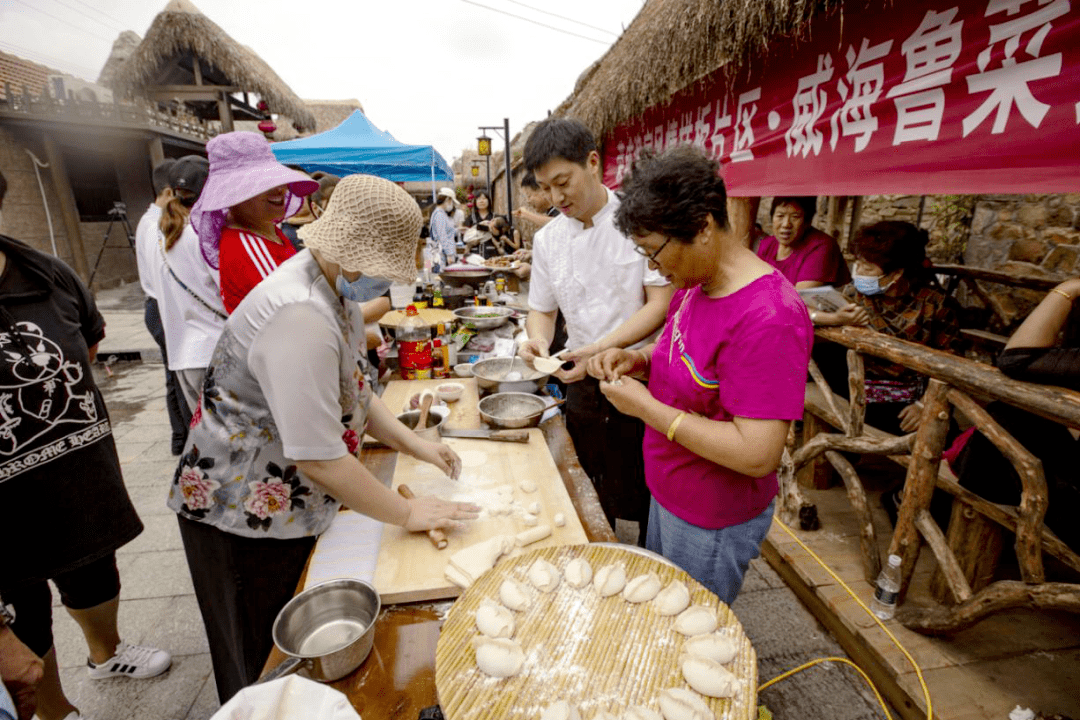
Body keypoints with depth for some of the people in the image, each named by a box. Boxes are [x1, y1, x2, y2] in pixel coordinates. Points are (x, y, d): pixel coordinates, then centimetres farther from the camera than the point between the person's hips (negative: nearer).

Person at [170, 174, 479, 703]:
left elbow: (352, 394, 9)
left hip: (298, 502, 8)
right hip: (246, 514, -8)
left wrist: (415, 445, 1)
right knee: (268, 664, 17)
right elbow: (319, 459, -30)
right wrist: (408, 514, -20)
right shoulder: (300, 318, -32)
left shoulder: (337, 288, 0)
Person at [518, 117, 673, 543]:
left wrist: (603, 348, -23)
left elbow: (661, 303, -12)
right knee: (595, 505, 16)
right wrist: (538, 339, -10)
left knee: (648, 503, 8)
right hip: (582, 383, 4)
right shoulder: (547, 240, 5)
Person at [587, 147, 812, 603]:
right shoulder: (694, 284, -2)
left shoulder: (769, 317, -30)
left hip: (713, 523, -8)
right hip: (668, 496, 8)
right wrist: (637, 360, -7)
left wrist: (645, 406, -27)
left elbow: (757, 454, -32)